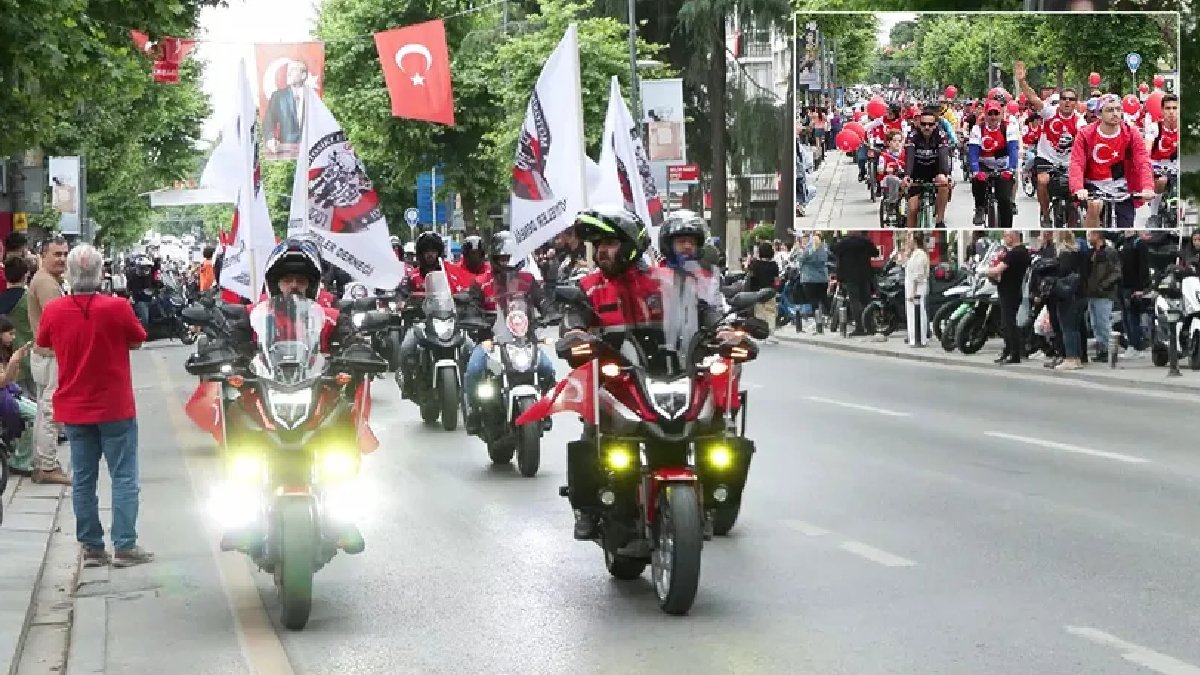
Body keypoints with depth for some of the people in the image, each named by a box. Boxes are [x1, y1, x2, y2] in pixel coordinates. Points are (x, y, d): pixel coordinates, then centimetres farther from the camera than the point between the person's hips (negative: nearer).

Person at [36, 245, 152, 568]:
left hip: (74, 408, 3)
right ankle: (124, 546, 2)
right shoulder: (117, 308, -16)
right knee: (124, 477, 4)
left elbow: (44, 344, 10)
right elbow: (137, 341, -1)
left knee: (83, 479, 11)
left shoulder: (53, 310, -7)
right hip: (115, 407, -3)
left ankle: (91, 547, 14)